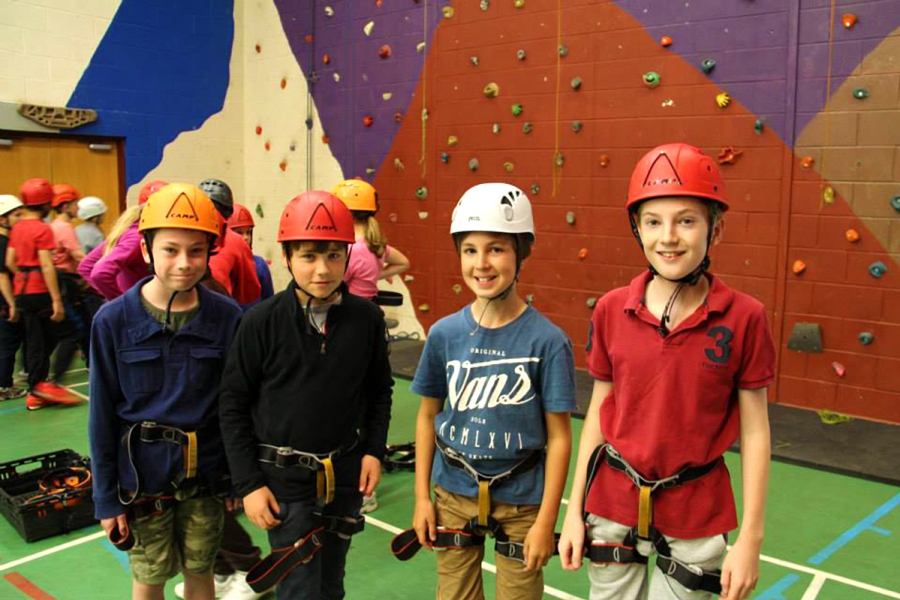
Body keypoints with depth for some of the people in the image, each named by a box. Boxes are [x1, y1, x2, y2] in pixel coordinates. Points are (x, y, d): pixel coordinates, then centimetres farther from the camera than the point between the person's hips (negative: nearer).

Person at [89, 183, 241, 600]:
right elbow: (103, 415, -6)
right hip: (143, 472, -1)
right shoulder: (114, 320, -12)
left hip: (206, 472, 1)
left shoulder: (227, 316, -9)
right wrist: (106, 498, -3)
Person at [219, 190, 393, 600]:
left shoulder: (367, 318, -5)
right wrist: (248, 484, -8)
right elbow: (234, 405, -7)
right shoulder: (262, 322, -13)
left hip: (345, 475, 3)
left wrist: (374, 450, 0)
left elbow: (379, 390, 8)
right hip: (284, 478, -3)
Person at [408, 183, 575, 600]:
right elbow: (427, 416, 4)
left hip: (521, 502, -3)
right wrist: (422, 497, 5)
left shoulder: (547, 340, -15)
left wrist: (546, 521, -9)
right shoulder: (445, 333, -6)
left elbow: (559, 436, -10)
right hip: (453, 495, 3)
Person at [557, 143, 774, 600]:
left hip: (696, 511, -1)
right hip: (613, 504, 2)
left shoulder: (743, 318, -13)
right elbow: (598, 413, 1)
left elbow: (754, 432, -6)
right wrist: (574, 510, 3)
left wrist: (750, 538, -5)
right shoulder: (611, 311, -8)